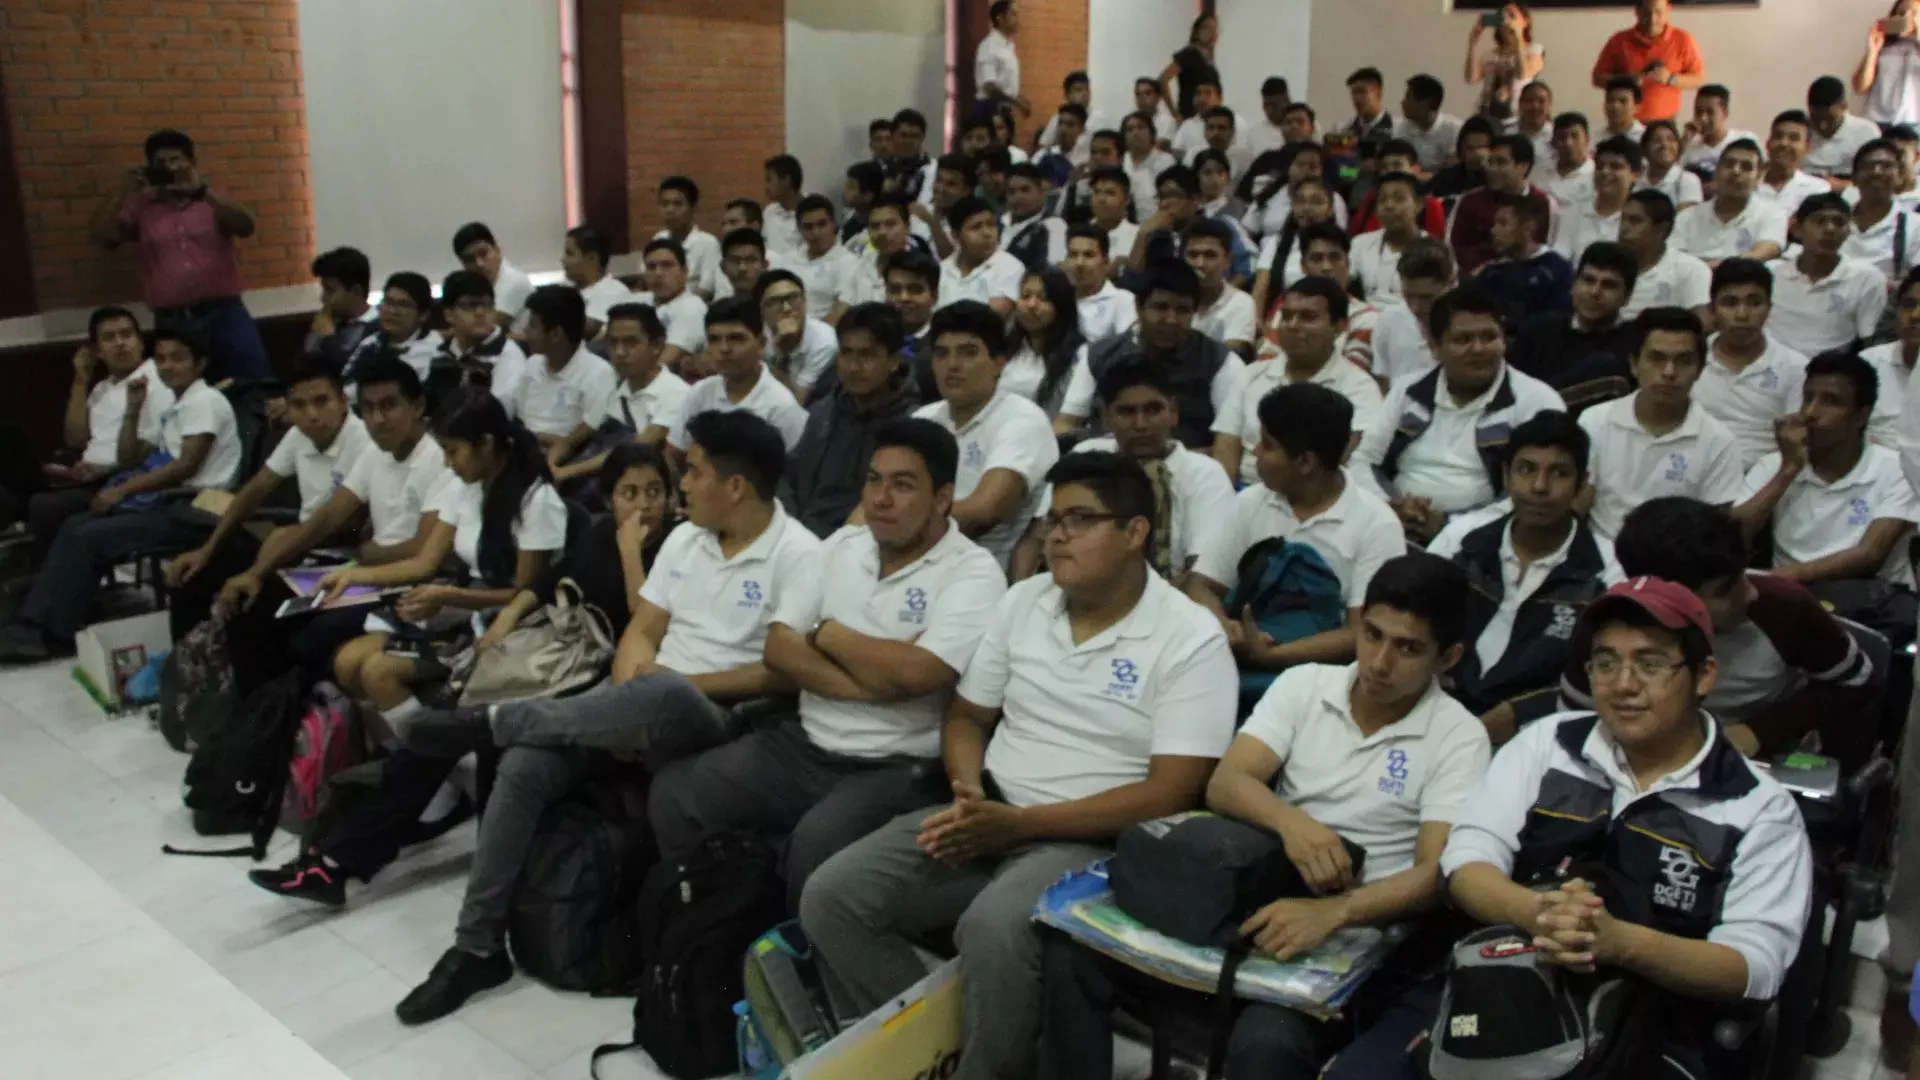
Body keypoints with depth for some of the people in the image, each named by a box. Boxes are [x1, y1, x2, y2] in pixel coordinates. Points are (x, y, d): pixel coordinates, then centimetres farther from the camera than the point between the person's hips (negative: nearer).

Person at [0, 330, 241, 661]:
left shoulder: (205, 401, -7)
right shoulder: (172, 411, 23)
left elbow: (187, 466, -17)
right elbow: (130, 457, 23)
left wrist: (122, 490, -13)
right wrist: (133, 411, 10)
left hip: (194, 509, -9)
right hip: (168, 502, 9)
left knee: (89, 536, -16)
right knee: (75, 526, -3)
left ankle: (55, 633, -6)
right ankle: (34, 622, -8)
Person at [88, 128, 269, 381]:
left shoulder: (212, 201, 8)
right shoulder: (140, 207, 10)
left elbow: (246, 226, -10)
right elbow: (100, 236, 1)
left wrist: (201, 190, -17)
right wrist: (124, 190, -4)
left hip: (224, 313, -1)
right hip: (171, 322, 1)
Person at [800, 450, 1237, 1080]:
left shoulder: (1191, 639, -9)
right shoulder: (1022, 603, 9)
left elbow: (1170, 795, -15)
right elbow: (967, 717, 17)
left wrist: (1018, 824, -18)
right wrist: (970, 793, -7)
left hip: (1092, 841, -6)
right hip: (988, 819, 6)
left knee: (992, 931, -36)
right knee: (832, 897, -11)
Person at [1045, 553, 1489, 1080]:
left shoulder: (1459, 737, -2)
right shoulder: (1304, 684, 7)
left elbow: (1436, 873, -13)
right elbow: (1224, 784, -4)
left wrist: (1330, 913, -31)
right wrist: (1290, 821, -27)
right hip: (1248, 895, 4)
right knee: (1076, 946, -18)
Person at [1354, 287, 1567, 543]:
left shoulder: (1537, 401, 2)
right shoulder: (1408, 392, 14)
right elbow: (1364, 462, 15)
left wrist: (1451, 525, -15)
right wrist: (1390, 507, -7)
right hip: (1395, 530, 3)